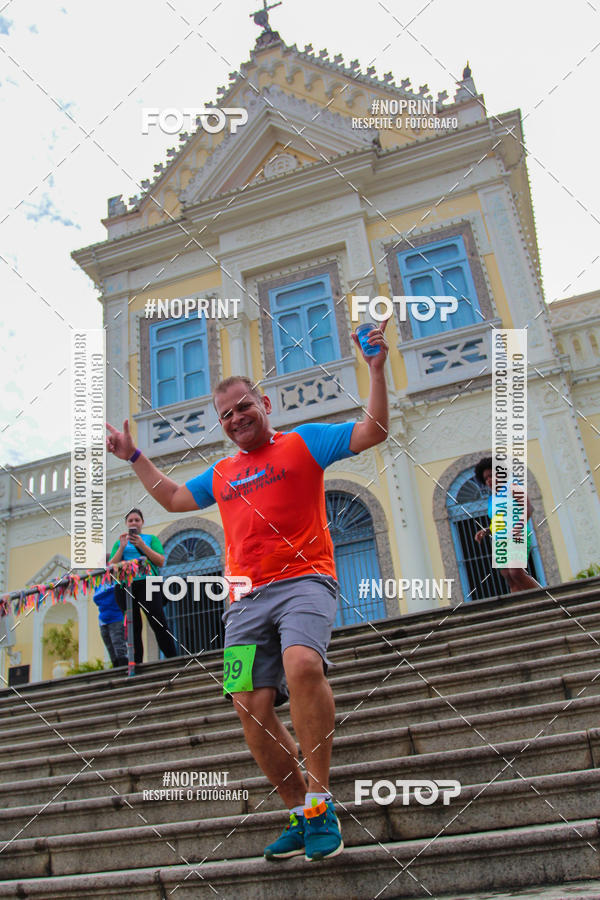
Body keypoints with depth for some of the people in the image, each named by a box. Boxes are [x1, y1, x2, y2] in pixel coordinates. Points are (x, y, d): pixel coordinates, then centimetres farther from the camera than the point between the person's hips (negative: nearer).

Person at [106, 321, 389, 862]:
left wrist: (376, 370, -3)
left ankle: (320, 800, -18)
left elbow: (373, 432, 7)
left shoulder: (303, 442, 12)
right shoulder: (221, 474, 26)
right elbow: (174, 498, 39)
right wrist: (134, 457, 39)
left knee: (302, 664, -32)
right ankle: (302, 816, 10)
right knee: (252, 707, -5)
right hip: (246, 599, 5)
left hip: (304, 581, -5)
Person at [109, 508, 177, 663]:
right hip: (124, 586, 2)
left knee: (158, 623, -13)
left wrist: (142, 545, -8)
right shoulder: (119, 542, 20)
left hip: (147, 583, -2)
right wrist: (122, 547, -4)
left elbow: (161, 562, 1)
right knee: (133, 627, 1)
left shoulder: (151, 539, 15)